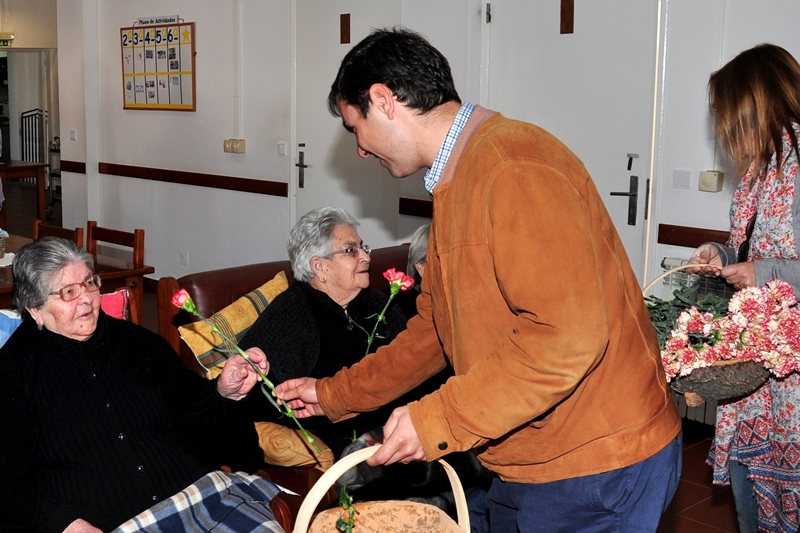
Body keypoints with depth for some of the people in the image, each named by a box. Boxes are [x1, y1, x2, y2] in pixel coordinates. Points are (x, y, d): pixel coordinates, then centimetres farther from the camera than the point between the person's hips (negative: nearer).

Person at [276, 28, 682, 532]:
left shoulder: (513, 168, -22)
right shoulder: (458, 180, 13)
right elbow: (435, 329, 18)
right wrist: (335, 394, 20)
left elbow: (568, 335, -30)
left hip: (595, 470, -9)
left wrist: (439, 419, -23)